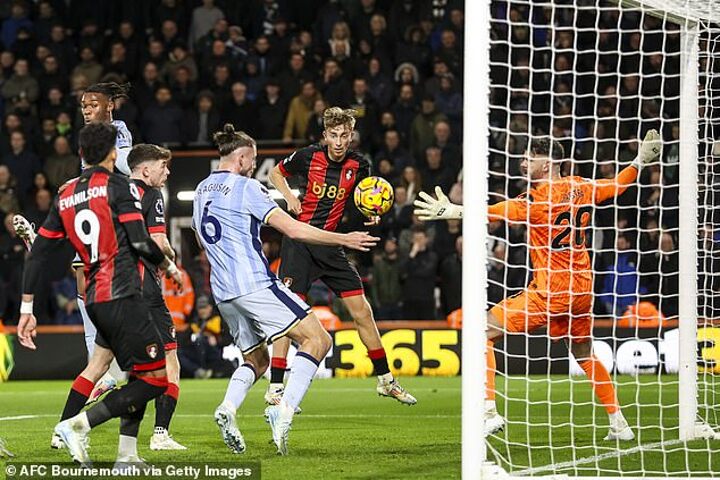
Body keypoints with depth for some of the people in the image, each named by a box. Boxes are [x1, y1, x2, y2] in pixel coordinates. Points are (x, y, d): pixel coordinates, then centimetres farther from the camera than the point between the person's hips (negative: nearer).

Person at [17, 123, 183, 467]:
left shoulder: (65, 196, 15)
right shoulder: (119, 187, -4)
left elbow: (37, 254, 12)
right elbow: (140, 242, -12)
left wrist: (26, 309, 16)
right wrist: (169, 267, 8)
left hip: (93, 300, 8)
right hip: (120, 296, -8)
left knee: (140, 375, 18)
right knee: (155, 379, -7)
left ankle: (127, 456, 11)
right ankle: (78, 425, -17)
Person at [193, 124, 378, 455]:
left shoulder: (201, 190, 16)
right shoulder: (246, 187, -7)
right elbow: (293, 229, -11)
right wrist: (343, 239, -5)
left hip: (222, 292, 8)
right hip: (255, 285, -8)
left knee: (256, 360, 20)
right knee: (317, 340, -5)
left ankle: (227, 408, -10)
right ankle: (285, 409, -22)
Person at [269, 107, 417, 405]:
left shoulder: (359, 164, -1)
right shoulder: (308, 156, -8)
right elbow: (276, 172, 10)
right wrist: (290, 197, -7)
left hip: (330, 245, 4)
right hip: (300, 241, -4)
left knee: (362, 312, 5)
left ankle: (385, 380, 18)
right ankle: (274, 389, -8)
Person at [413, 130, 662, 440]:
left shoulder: (539, 196, -14)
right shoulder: (581, 188, 7)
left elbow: (500, 212, -24)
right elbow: (616, 186, 24)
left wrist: (452, 211, -30)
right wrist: (640, 161, 35)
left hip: (549, 291, -8)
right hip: (581, 290, 8)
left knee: (484, 331, -2)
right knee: (584, 353, 26)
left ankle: (489, 412, -13)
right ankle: (618, 423, 25)